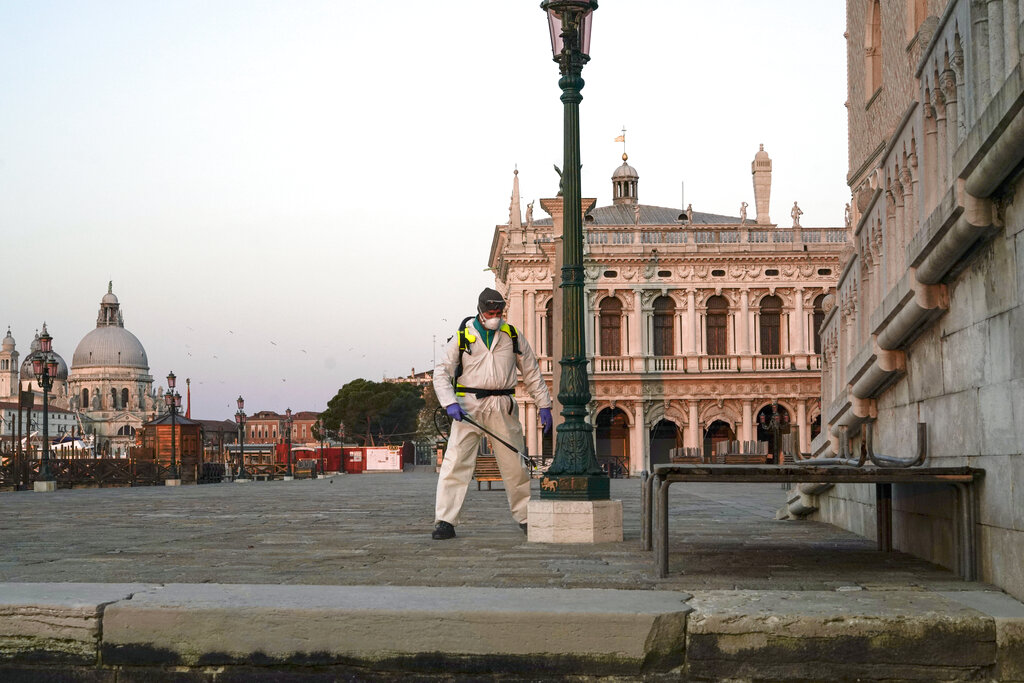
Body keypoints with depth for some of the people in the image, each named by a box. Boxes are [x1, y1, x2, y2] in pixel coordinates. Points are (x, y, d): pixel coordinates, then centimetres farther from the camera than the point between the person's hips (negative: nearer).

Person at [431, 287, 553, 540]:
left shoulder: (512, 336, 10)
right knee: (455, 462, -11)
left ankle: (526, 518, 19)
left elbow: (531, 372, 16)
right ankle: (445, 522, -10)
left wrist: (544, 405, 12)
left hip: (503, 407, 2)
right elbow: (442, 372, 0)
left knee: (515, 464, 5)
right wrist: (450, 403, -14)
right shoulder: (463, 336, 3)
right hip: (468, 406, -2)